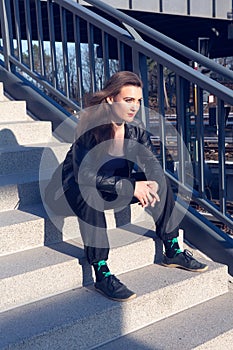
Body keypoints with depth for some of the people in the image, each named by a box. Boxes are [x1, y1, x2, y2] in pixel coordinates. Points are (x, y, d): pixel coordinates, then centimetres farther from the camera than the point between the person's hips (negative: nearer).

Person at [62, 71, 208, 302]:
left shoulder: (135, 129, -8)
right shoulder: (90, 127, -26)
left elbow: (152, 164, -7)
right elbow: (84, 175, -33)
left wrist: (152, 184, -32)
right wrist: (130, 187, -37)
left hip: (117, 183, 6)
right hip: (79, 186, -6)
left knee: (160, 181, -11)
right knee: (89, 194, -40)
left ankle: (172, 252, -3)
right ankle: (102, 275, -33)